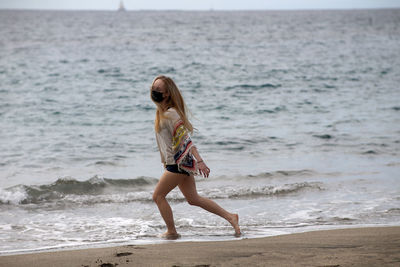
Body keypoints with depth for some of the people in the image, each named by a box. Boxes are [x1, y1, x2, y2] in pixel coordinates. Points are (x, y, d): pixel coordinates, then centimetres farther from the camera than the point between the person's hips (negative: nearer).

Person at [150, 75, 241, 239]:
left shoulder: (170, 114, -18)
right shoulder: (161, 111, 11)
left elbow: (185, 138, -25)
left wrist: (199, 161, -30)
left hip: (179, 162, -10)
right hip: (178, 162, 10)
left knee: (158, 196, -2)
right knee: (193, 199, 14)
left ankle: (171, 232, 8)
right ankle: (230, 217, 16)